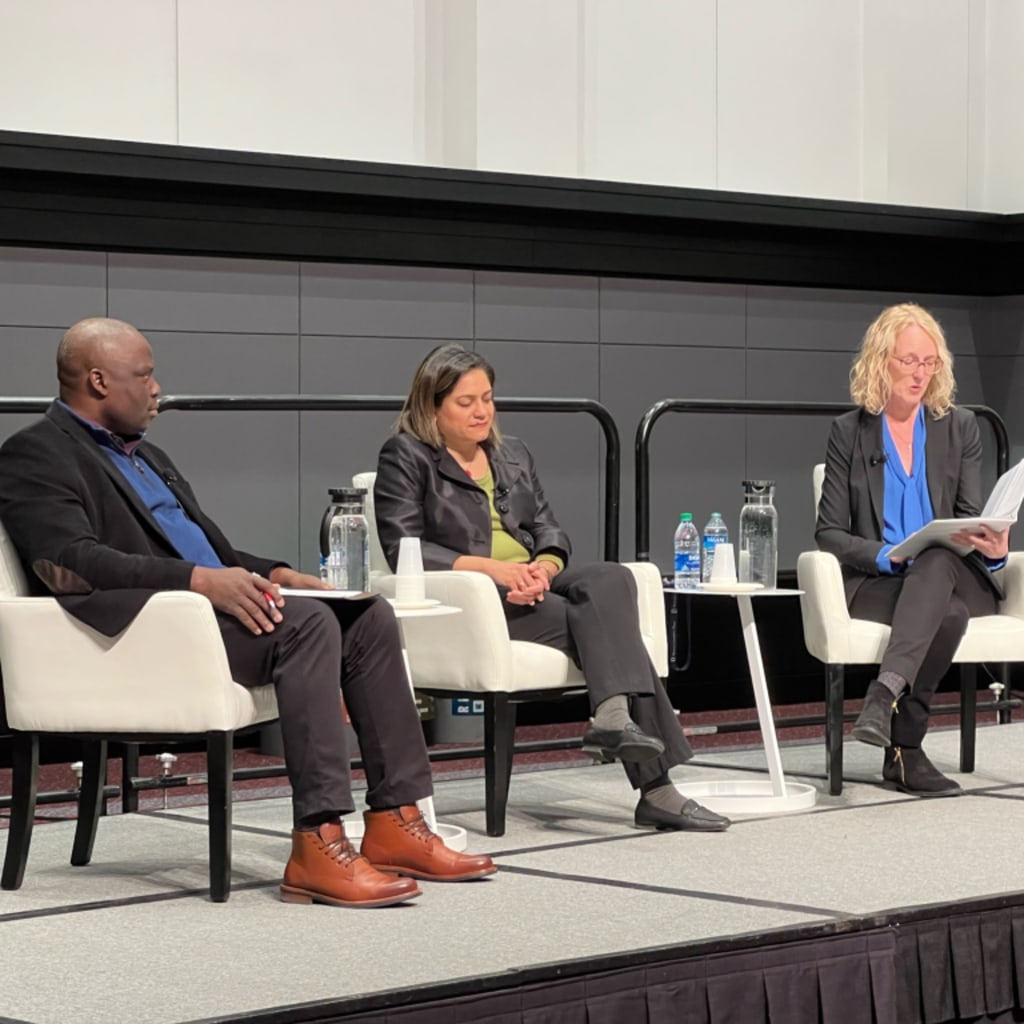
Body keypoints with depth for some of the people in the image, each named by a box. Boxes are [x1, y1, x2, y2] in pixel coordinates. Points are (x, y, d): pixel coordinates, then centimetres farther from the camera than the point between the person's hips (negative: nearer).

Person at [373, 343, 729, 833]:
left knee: (611, 578, -28)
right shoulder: (406, 458, 5)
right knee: (600, 620, -27)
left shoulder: (513, 453, 24)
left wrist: (543, 566, -8)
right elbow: (403, 550, -7)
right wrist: (490, 567, -18)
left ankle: (613, 716, -45)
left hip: (534, 584, 6)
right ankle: (655, 786, -37)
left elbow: (549, 531, 17)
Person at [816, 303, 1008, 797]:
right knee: (948, 613, -36)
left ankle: (885, 692, -50)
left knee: (936, 562, -38)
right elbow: (829, 532, 2)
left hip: (951, 575, 2)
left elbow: (971, 518, 8)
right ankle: (905, 751, -35)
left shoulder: (960, 427, 11)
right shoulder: (850, 432, 6)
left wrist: (993, 548, -18)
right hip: (875, 582, -2)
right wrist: (886, 554, -17)